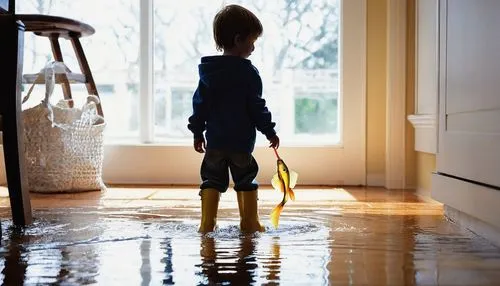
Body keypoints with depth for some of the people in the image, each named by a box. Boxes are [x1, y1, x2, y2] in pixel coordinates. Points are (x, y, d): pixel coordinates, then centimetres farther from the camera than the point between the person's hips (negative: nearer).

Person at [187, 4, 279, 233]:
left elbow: (200, 104, 6)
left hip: (214, 141, 4)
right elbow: (257, 107, -11)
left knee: (212, 181, 11)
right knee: (246, 181, 10)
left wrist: (197, 132, 13)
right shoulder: (248, 73, -10)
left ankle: (207, 223, 8)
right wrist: (270, 132, -2)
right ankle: (249, 222, 16)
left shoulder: (208, 71, 4)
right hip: (242, 141, -3)